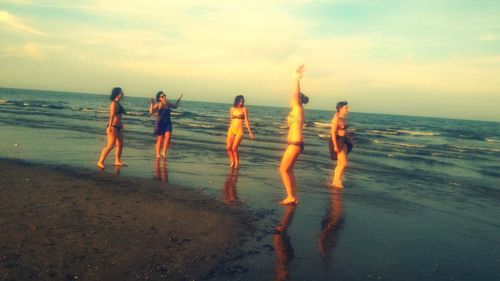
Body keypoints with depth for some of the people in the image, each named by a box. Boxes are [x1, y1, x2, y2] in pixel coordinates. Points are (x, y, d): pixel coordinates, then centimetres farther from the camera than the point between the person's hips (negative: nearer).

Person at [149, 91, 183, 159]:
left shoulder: (168, 103, 6)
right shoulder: (158, 105, -10)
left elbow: (175, 106, 26)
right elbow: (151, 112, -20)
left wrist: (178, 100, 19)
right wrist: (151, 104, -26)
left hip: (168, 123, 4)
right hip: (160, 123, -4)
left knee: (168, 136, -15)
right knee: (160, 139, -1)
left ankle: (164, 152, -7)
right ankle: (158, 154, 10)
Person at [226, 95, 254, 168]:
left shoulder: (244, 109, -2)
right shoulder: (232, 109, 9)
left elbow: (246, 121, -4)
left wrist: (250, 132, -8)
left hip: (239, 130, -4)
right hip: (231, 130, 4)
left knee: (234, 148, -10)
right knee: (228, 148, -3)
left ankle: (237, 163, 8)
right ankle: (232, 162, 15)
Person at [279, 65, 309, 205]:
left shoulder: (298, 109, -10)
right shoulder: (297, 110, 13)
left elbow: (296, 94, -20)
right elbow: (297, 94, 26)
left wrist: (296, 79, -21)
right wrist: (296, 79, 29)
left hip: (295, 144, -10)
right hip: (295, 143, 10)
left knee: (283, 169, -5)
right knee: (288, 170, 14)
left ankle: (291, 197, -1)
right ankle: (292, 196, 19)